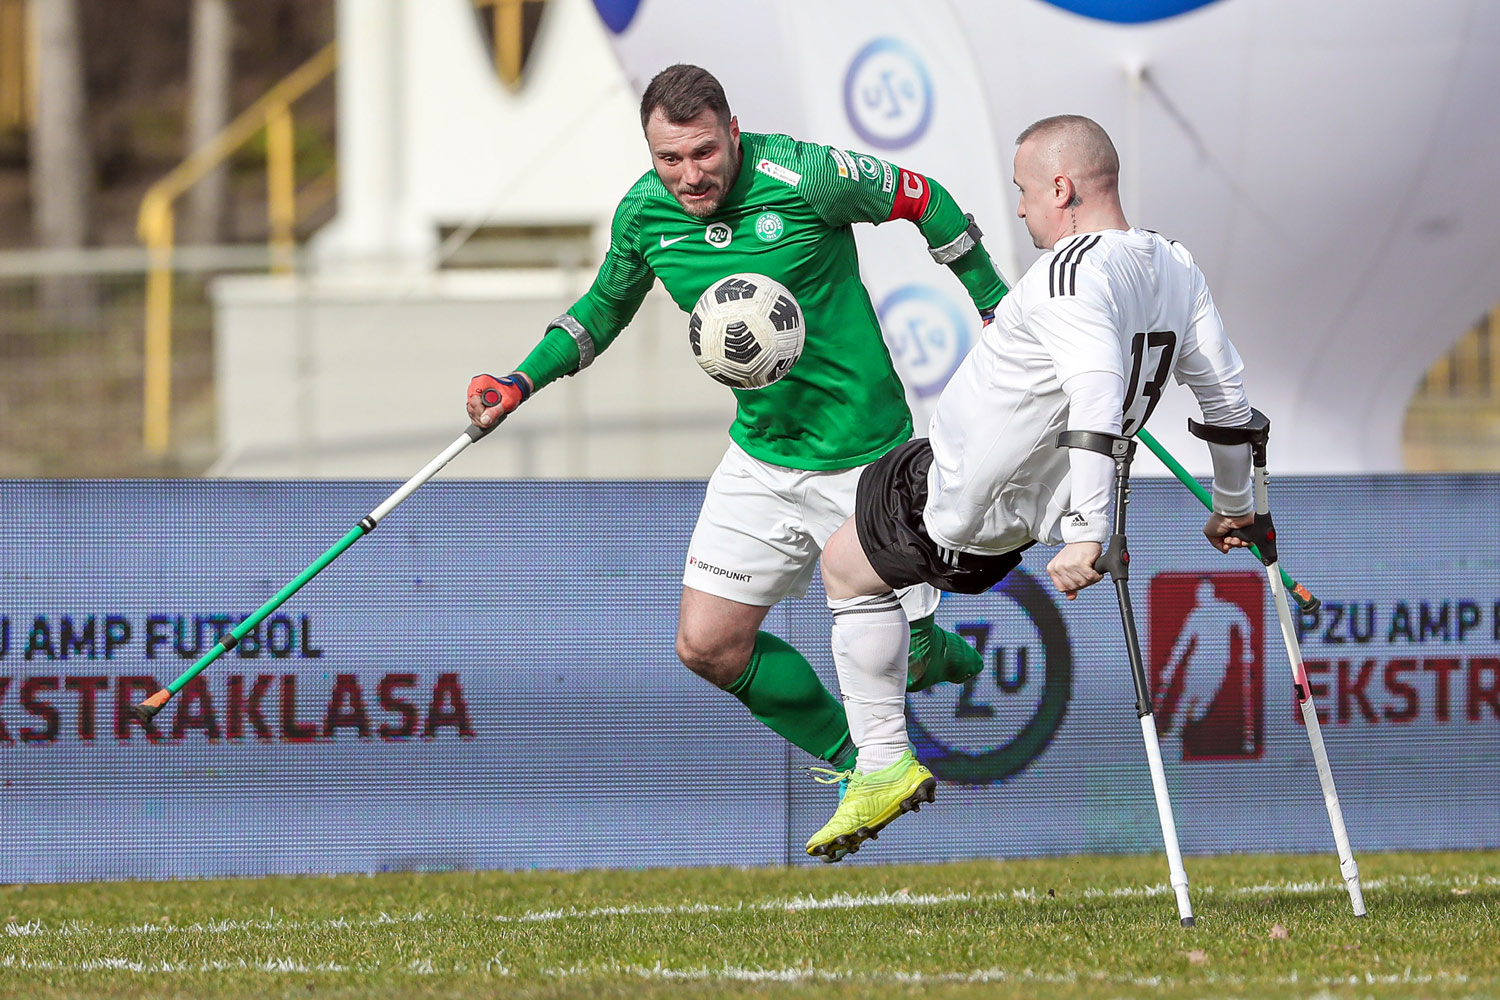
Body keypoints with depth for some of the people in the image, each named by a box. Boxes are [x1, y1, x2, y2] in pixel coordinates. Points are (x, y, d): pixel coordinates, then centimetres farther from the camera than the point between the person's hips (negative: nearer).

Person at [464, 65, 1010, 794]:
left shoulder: (803, 178, -21)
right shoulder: (644, 213, -6)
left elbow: (921, 201, -6)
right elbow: (608, 305, 15)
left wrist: (994, 307, 1)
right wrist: (523, 382, 4)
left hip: (866, 457, -5)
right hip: (760, 457, 5)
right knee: (708, 647, -1)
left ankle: (931, 650, 36)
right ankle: (849, 758, 21)